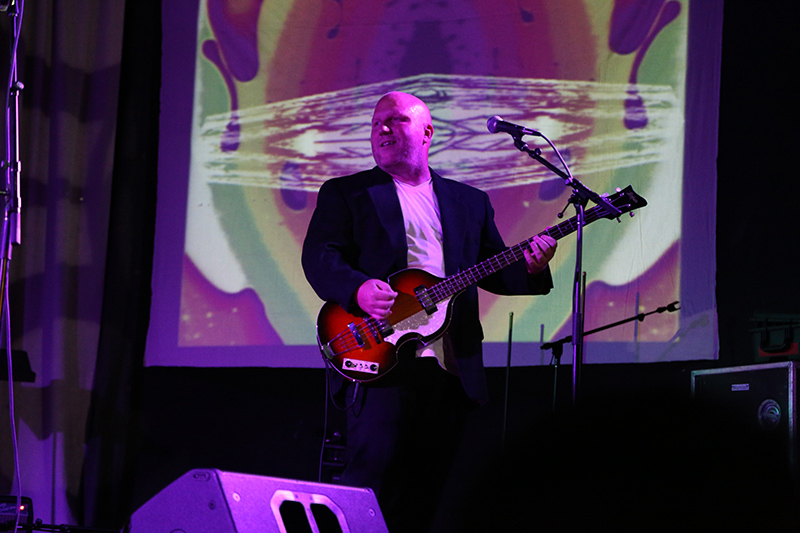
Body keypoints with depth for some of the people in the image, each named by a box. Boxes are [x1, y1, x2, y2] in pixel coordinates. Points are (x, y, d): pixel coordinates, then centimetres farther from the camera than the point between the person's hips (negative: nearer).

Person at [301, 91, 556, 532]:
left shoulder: (469, 202, 23)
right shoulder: (345, 193, 13)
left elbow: (494, 273, 19)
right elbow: (318, 256, -1)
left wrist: (528, 268, -3)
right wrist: (359, 289, -20)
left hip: (454, 368, 4)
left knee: (424, 493, 2)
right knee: (370, 474, -15)